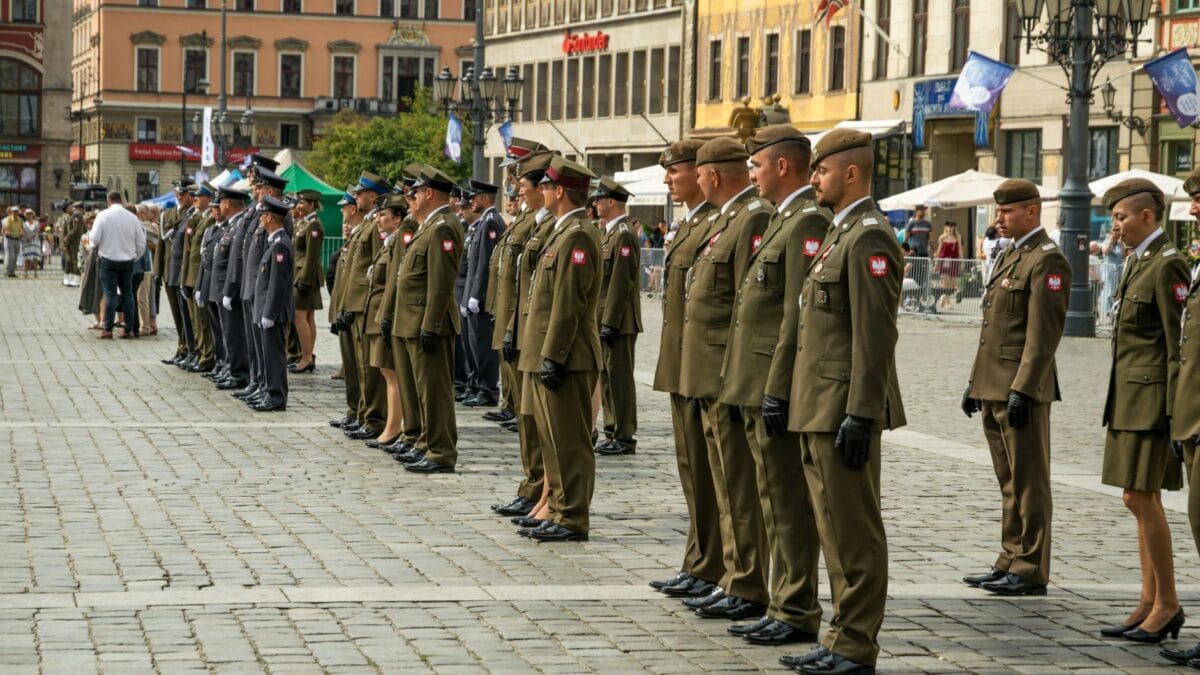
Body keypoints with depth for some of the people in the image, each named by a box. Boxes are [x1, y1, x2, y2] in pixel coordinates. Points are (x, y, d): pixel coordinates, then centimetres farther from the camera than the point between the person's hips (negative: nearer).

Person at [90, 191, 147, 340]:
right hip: (127, 260, 2)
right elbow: (141, 242, 2)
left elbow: (95, 238, -12)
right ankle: (129, 330, 9)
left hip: (109, 260, -2)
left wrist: (98, 247, 10)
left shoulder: (104, 215, -7)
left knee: (110, 294, -1)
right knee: (127, 294, 9)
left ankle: (108, 330, -4)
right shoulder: (132, 217, 0)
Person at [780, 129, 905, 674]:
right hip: (820, 410, 10)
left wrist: (859, 416, -22)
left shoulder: (868, 237, -14)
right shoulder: (841, 233, 18)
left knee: (854, 532, -4)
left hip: (844, 410, -10)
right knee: (835, 528, 14)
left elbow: (875, 336, -20)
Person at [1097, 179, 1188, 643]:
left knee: (1141, 498, -8)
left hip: (1151, 398, -10)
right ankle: (1150, 603, 15)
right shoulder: (1139, 262, 16)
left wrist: (1175, 413, -19)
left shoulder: (1167, 265, -13)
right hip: (1130, 397, 10)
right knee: (1141, 500, 10)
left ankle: (1167, 604, 1)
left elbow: (1179, 345, -16)